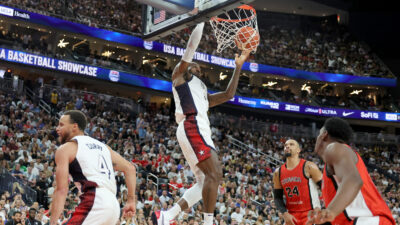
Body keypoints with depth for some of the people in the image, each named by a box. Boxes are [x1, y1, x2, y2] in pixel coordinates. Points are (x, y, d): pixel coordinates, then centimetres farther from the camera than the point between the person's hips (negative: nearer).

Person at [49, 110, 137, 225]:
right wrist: (131, 200, 21)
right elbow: (130, 168, 22)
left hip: (95, 201, -8)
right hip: (114, 205, 8)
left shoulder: (65, 149, 8)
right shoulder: (102, 146, 28)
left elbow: (61, 190, -1)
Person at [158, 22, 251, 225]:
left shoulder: (202, 95, 37)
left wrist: (238, 67, 35)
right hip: (192, 128, -9)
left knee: (204, 181, 3)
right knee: (214, 174, -20)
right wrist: (201, 20, 15)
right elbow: (192, 45, 7)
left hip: (199, 131, 9)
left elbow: (228, 95, 34)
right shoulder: (180, 74, 16)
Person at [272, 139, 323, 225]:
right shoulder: (278, 172, 7)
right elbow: (277, 197, 12)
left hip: (310, 215, -5)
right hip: (291, 217, 5)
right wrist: (285, 213, -6)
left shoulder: (308, 167, -7)